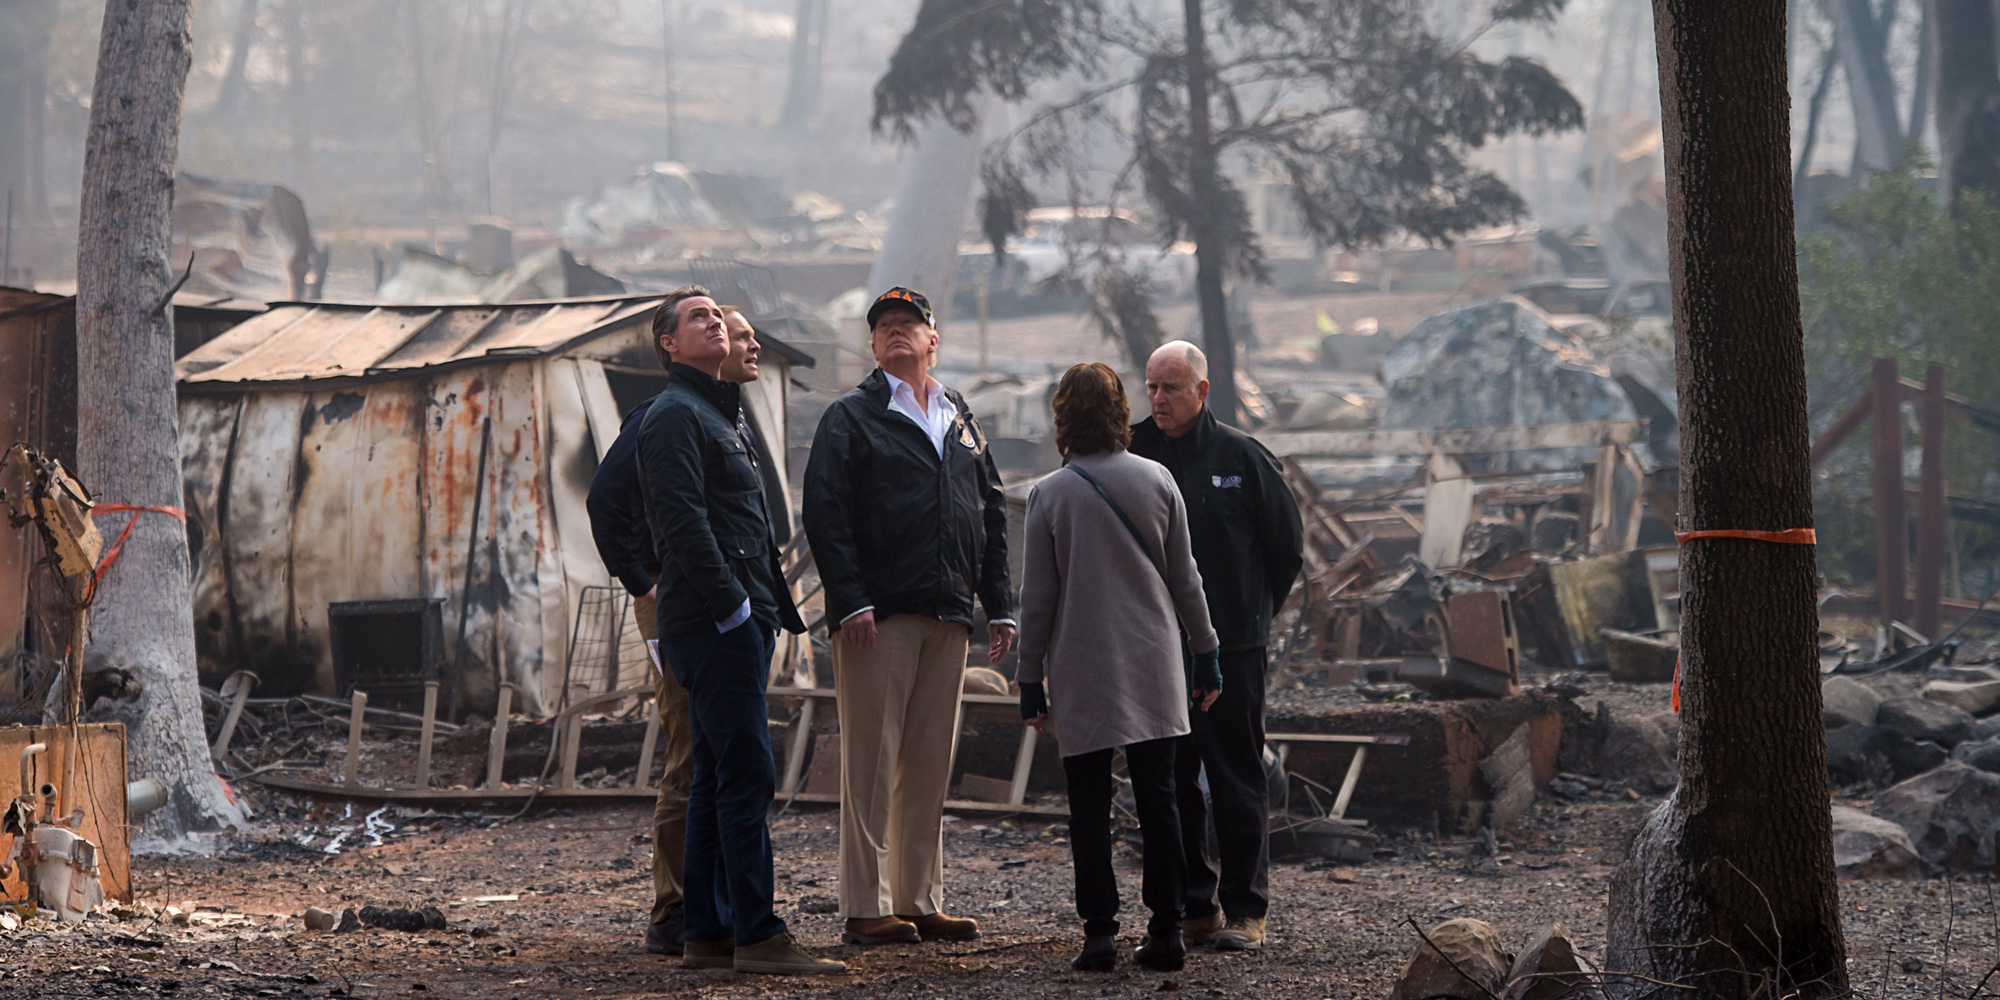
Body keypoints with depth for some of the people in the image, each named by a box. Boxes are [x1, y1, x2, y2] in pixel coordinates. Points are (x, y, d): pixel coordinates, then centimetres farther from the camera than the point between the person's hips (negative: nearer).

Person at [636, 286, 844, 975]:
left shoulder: (720, 414, 23)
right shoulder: (675, 415, -8)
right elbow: (683, 522, -18)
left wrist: (775, 605, 18)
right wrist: (731, 605, -21)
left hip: (737, 622, 10)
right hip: (712, 624, -10)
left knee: (718, 778, 10)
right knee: (748, 774, -13)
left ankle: (705, 933, 13)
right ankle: (758, 937, -14)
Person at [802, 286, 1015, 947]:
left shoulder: (962, 422, 20)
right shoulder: (851, 417, 3)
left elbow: (991, 516, 21)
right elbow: (825, 513, -6)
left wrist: (999, 606, 12)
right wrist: (851, 600, -17)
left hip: (948, 617, 6)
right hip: (878, 616, -5)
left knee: (930, 766, 7)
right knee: (872, 761, -6)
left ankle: (921, 901, 12)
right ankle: (867, 908, -4)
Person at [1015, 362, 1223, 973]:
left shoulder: (1049, 495, -4)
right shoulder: (1156, 481, 1)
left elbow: (1037, 598, -2)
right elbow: (1185, 580, 6)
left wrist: (1031, 680, 5)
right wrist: (1205, 653, 15)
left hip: (1081, 672, -2)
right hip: (1153, 669, 2)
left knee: (1089, 806, 2)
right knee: (1157, 800, 5)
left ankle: (1099, 933, -3)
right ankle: (1166, 934, 4)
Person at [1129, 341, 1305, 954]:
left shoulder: (1240, 456, -1)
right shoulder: (1132, 454, 5)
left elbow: (1288, 543, 8)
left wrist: (1255, 612, 8)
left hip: (1231, 648, -3)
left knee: (1237, 781, -1)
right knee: (1169, 782, 5)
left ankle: (1244, 909, 4)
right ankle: (1192, 906, 12)